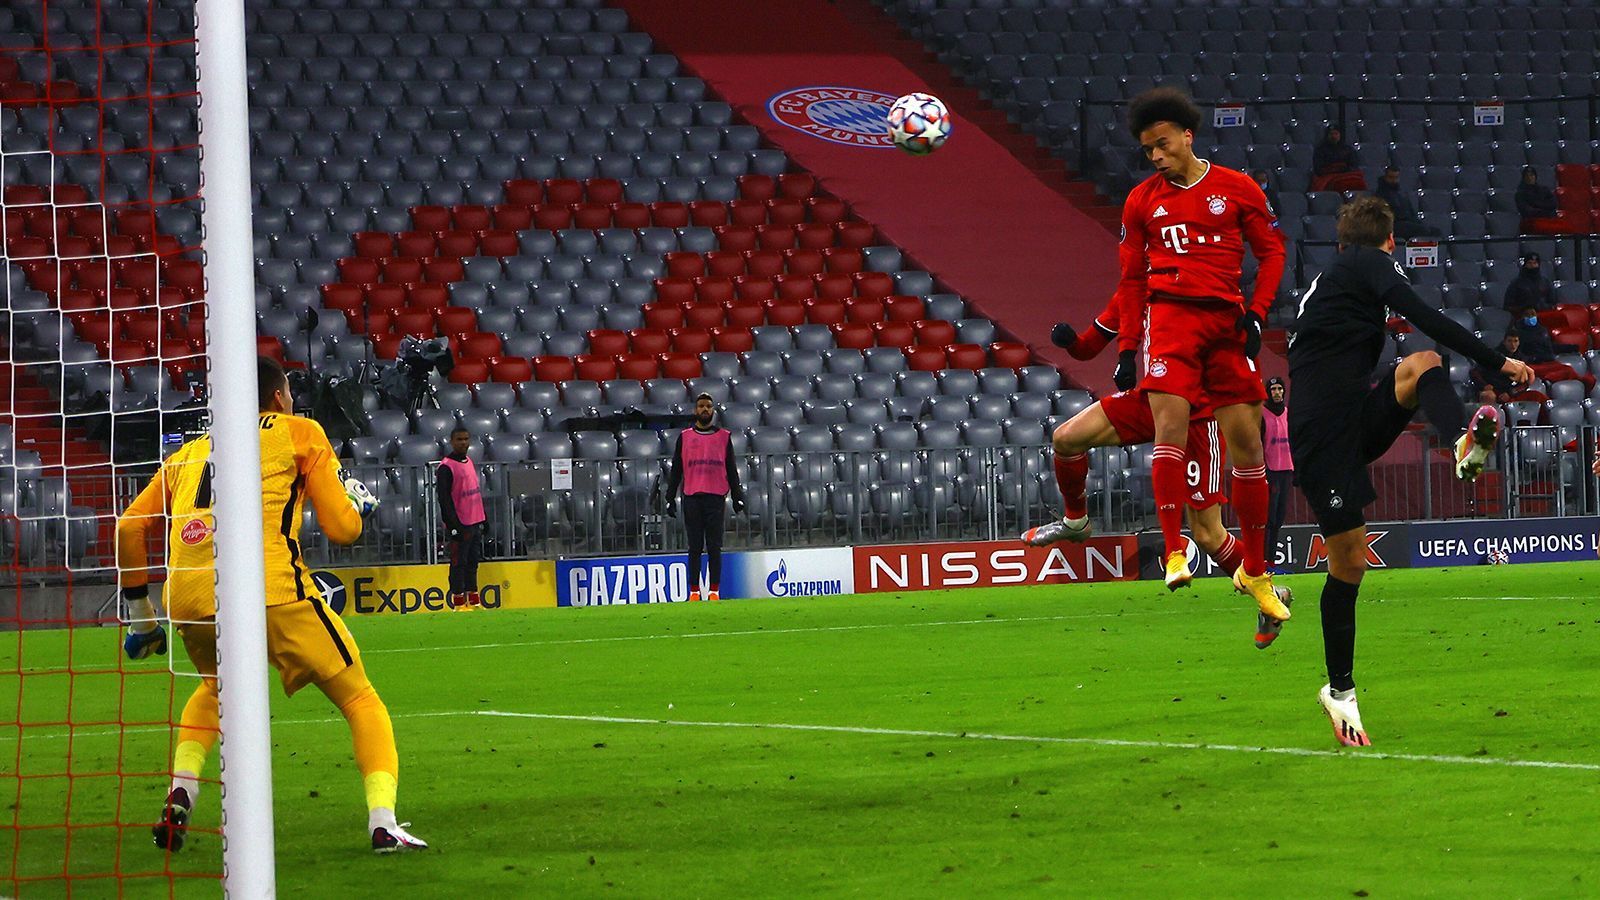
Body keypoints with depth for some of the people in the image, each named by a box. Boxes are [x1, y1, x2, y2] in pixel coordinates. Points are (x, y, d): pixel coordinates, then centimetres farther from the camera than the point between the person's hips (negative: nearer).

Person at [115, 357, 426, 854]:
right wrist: (356, 500, 34)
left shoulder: (189, 453, 28)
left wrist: (138, 601, 37)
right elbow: (342, 528, 12)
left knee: (214, 688, 35)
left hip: (187, 597, 4)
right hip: (270, 588, -4)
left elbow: (129, 527, 25)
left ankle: (178, 801, 17)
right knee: (359, 698, 7)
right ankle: (383, 822, -11)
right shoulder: (300, 432, 17)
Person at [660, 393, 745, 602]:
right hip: (692, 497, 0)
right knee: (695, 547, 1)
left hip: (716, 498, 0)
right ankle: (694, 591, 2)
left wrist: (737, 496, 3)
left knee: (714, 547, -2)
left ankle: (714, 591, -1)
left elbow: (731, 469, 11)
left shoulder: (723, 437, 10)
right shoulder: (685, 437, 10)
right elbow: (676, 470, 10)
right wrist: (670, 498, 3)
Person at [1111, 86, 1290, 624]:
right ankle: (1174, 553, -18)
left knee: (1246, 440, 0)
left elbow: (1272, 252, 11)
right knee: (1170, 424, -19)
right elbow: (1131, 279, 15)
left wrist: (1256, 313, -2)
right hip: (1169, 316, 0)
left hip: (1226, 320, 0)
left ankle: (1254, 571, 11)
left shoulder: (1238, 190, 6)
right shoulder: (1142, 201, 10)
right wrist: (1126, 348, 9)